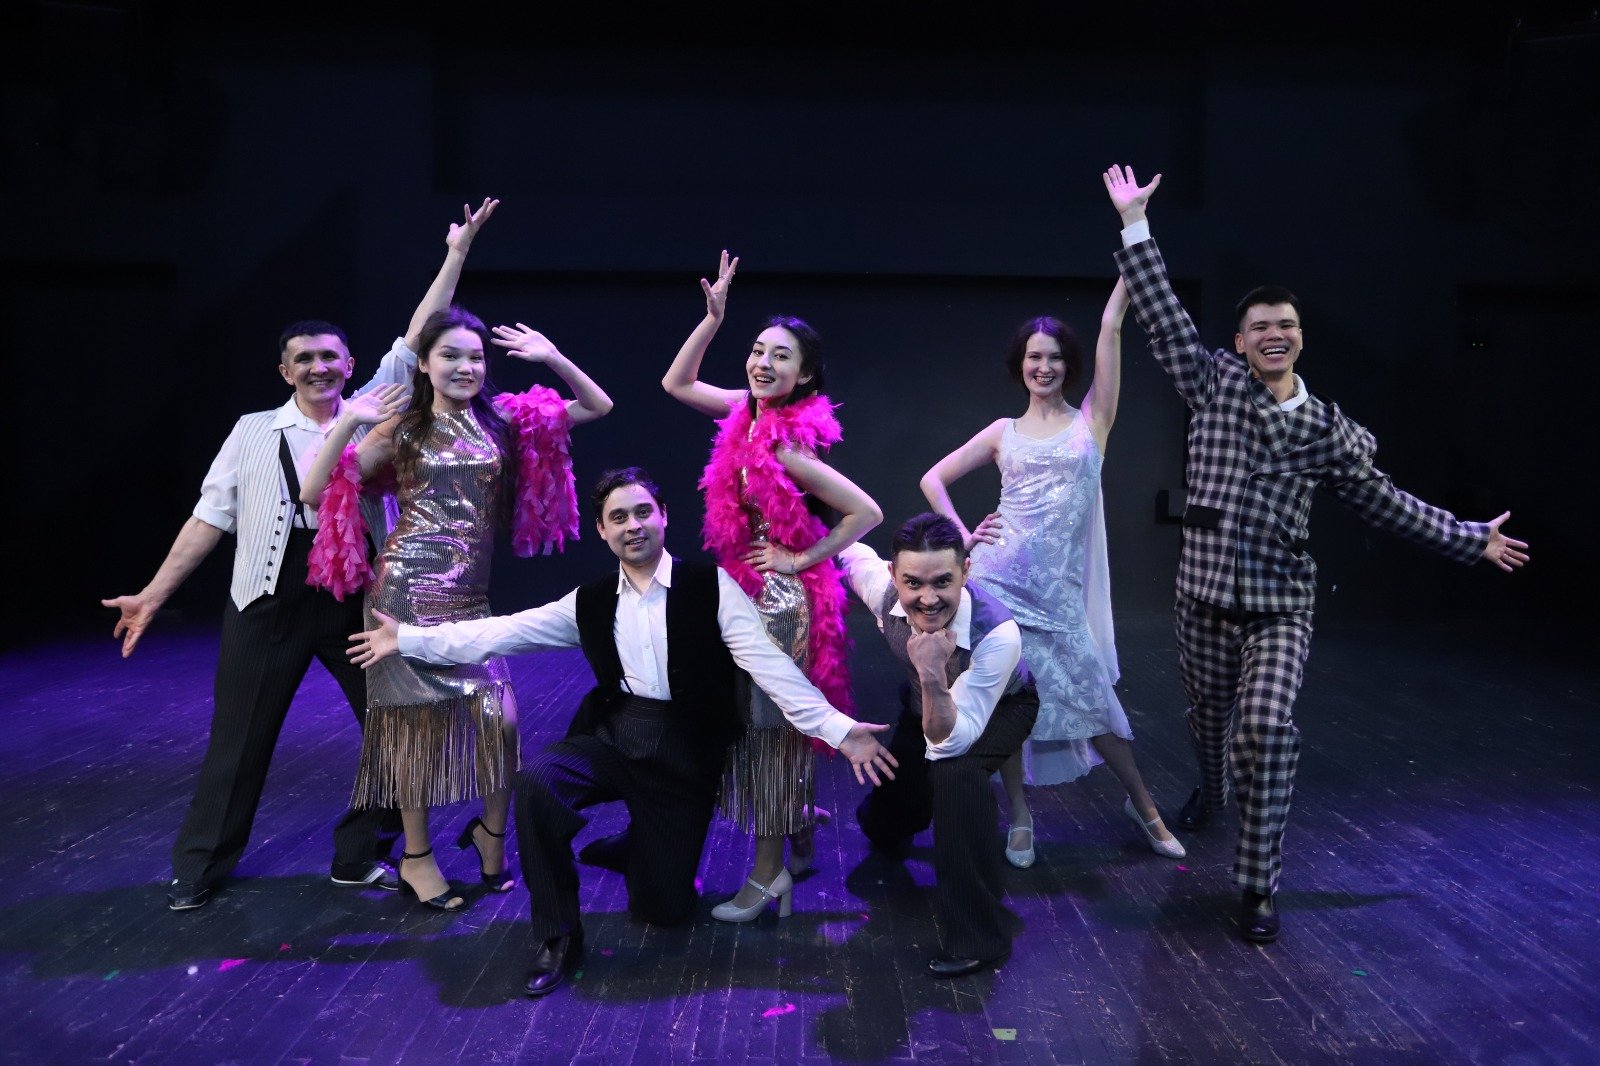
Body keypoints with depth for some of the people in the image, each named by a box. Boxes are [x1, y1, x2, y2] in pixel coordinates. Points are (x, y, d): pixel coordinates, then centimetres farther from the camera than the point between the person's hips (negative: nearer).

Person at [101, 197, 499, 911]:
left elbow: (416, 340, 3)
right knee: (240, 741, 7)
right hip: (270, 602, -1)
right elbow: (211, 518, 4)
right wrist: (153, 595, 1)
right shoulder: (255, 432, 4)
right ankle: (199, 869, 25)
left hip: (358, 593, 2)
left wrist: (456, 254, 0)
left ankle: (361, 856, 21)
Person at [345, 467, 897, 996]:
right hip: (612, 737, 3)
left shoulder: (710, 586, -5)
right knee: (536, 781, -28)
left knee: (661, 907, -2)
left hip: (685, 754, -2)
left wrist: (836, 728, -24)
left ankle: (649, 849, 36)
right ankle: (557, 935, -9)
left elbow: (767, 662, -13)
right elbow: (501, 632, 8)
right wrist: (406, 639, 4)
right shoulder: (590, 601, 7)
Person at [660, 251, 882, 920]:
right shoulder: (750, 411, 0)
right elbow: (676, 383, 10)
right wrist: (713, 317, -1)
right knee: (781, 719, 18)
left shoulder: (786, 445, -23)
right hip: (752, 589, 8)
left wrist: (802, 559, -17)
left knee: (768, 722, 0)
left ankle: (769, 869, 12)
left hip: (776, 596, -8)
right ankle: (801, 843, 34)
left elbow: (866, 512, -24)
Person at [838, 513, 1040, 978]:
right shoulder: (884, 591, -33)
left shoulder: (998, 633, -44)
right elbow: (845, 546, -9)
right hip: (925, 704, 5)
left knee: (954, 770, -37)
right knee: (883, 825, 15)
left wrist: (933, 676, -58)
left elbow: (949, 743, -43)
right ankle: (885, 824, 59)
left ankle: (977, 936, -22)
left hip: (1000, 707, -4)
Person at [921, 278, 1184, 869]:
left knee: (1089, 694, 1)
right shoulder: (1004, 432, 11)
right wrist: (961, 534, 3)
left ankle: (1142, 804, 20)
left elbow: (1110, 325, 3)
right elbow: (934, 478, 15)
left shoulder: (1091, 420, 8)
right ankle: (1019, 816, 16)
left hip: (1058, 585, -1)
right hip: (1000, 574, 1)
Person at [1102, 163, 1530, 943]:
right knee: (1209, 718, 18)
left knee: (1268, 729, -18)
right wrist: (1134, 223, -8)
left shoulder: (1330, 431, 3)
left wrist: (1472, 538, 16)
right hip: (1204, 596, 1)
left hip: (1280, 606, -1)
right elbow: (1163, 315, -5)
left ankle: (1259, 885, -6)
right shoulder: (1214, 383, 0)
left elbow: (1384, 503, 13)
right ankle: (1212, 789, 55)